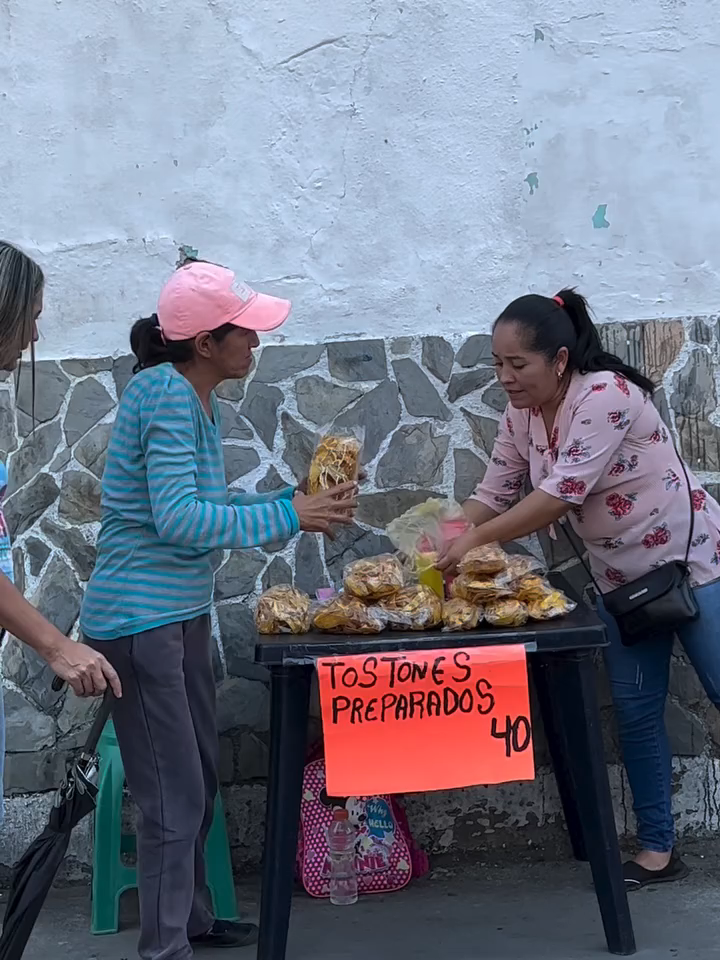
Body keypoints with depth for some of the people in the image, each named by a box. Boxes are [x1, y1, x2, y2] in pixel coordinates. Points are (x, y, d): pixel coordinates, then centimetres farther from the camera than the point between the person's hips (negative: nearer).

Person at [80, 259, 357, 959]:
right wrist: (288, 517, -20)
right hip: (141, 619, -10)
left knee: (198, 783, 20)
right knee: (173, 797, -4)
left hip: (181, 613, 10)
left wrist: (301, 502, 4)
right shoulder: (165, 392, -19)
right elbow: (179, 518, -26)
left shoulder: (198, 398, 9)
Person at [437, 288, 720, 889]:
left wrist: (476, 542, -30)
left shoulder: (606, 395, -26)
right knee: (635, 711, 6)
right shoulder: (521, 417, -2)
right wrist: (444, 544, -13)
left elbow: (562, 493, -31)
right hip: (622, 579, 7)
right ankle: (658, 849, 14)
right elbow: (494, 494, 3)